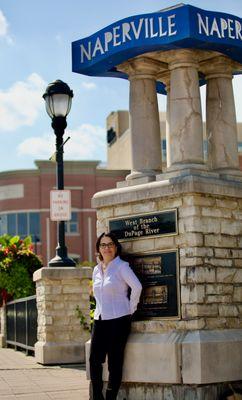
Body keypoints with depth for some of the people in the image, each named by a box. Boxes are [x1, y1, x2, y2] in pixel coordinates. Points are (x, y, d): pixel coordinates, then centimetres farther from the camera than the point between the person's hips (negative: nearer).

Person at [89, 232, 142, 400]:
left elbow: (137, 287, -15)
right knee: (94, 360, 0)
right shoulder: (97, 269, 14)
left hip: (118, 320, -6)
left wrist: (131, 309, -10)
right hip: (100, 320, 6)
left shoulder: (121, 266, -5)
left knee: (114, 363, -2)